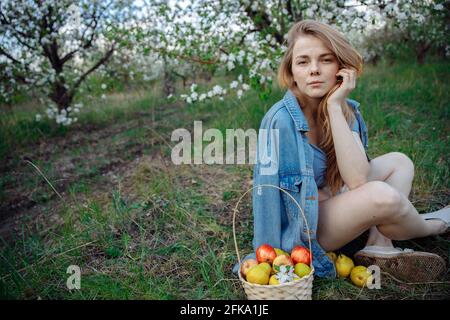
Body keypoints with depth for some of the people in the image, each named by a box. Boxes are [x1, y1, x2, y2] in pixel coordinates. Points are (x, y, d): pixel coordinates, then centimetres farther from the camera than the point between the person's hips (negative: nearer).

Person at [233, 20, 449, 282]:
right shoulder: (280, 120, -25)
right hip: (298, 228, -7)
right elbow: (266, 196, -23)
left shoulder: (348, 110, -7)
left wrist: (334, 107, -24)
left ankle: (379, 245, -13)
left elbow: (358, 179, -21)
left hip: (330, 205, 7)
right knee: (382, 195, -28)